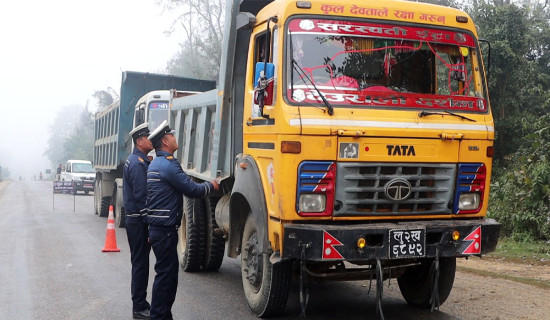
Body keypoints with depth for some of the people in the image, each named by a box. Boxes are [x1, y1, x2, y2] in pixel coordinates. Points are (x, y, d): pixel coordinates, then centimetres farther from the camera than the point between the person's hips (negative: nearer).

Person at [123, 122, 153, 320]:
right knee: (140, 264, -3)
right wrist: (149, 224, -20)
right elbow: (141, 196, -21)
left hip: (135, 220, 10)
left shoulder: (134, 161, 16)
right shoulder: (139, 164, -16)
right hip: (139, 221, -10)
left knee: (140, 263, 16)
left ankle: (140, 303, 26)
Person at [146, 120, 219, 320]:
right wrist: (211, 186, 1)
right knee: (165, 273, -4)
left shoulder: (156, 164, 17)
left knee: (169, 270, 15)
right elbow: (192, 190, -15)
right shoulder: (168, 164, -16)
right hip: (165, 228, -10)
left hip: (158, 226, 10)